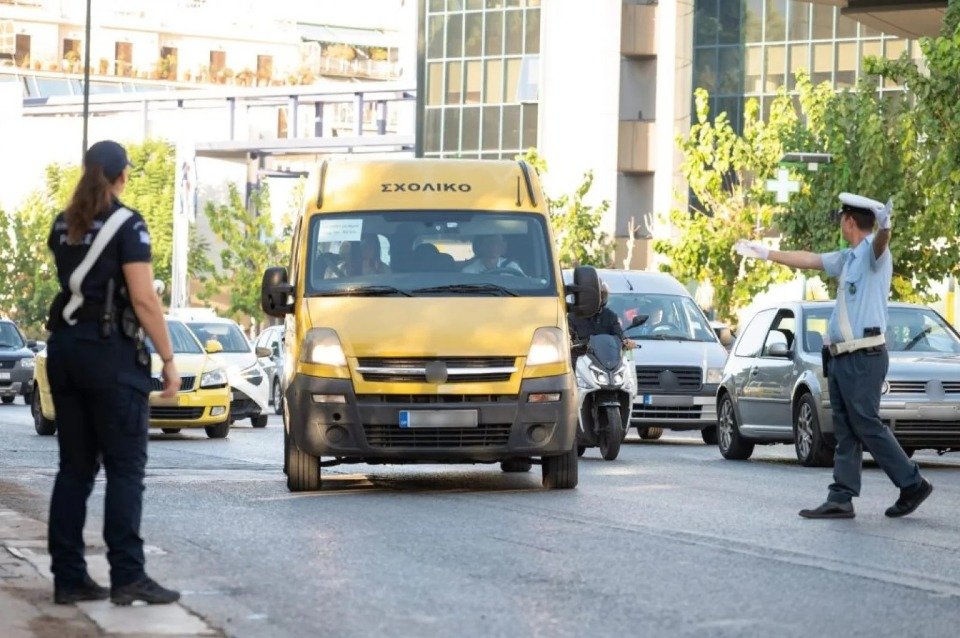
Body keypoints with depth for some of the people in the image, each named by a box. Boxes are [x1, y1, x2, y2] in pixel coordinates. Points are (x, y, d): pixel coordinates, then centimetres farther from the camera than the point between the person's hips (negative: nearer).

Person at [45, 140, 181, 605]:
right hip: (111, 351, -7)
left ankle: (68, 578, 6)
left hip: (64, 348, 7)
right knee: (125, 469, -4)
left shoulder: (63, 226, 12)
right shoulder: (127, 224, -9)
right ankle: (127, 577, -9)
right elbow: (143, 298, -14)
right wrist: (168, 360, -10)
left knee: (75, 467, 9)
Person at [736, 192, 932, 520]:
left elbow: (879, 244, -34)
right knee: (845, 432, 5)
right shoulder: (848, 258, 19)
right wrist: (766, 254, 39)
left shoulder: (871, 253, -10)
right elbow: (809, 259, 31)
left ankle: (913, 485, -1)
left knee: (867, 427, -9)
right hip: (840, 358, 9)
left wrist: (885, 228, -58)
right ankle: (841, 499, 3)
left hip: (863, 357, -9)